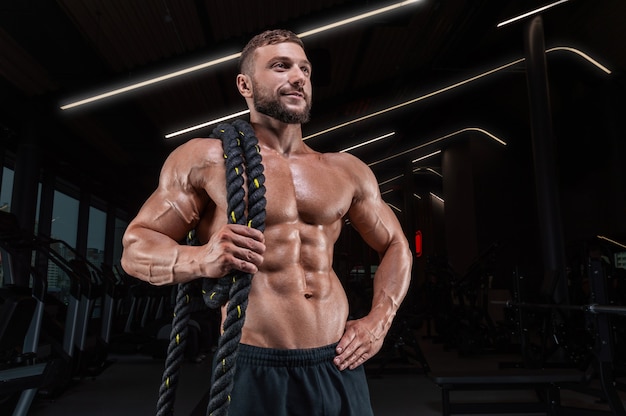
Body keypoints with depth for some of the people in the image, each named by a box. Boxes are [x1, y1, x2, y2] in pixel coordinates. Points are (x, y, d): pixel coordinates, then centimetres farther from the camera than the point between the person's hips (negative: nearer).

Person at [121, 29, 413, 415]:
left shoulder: (348, 171, 8)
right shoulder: (205, 160, -1)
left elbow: (396, 246, 17)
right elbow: (135, 247, -1)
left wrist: (379, 321, 3)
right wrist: (201, 260, -21)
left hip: (338, 367, 4)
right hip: (254, 371, -3)